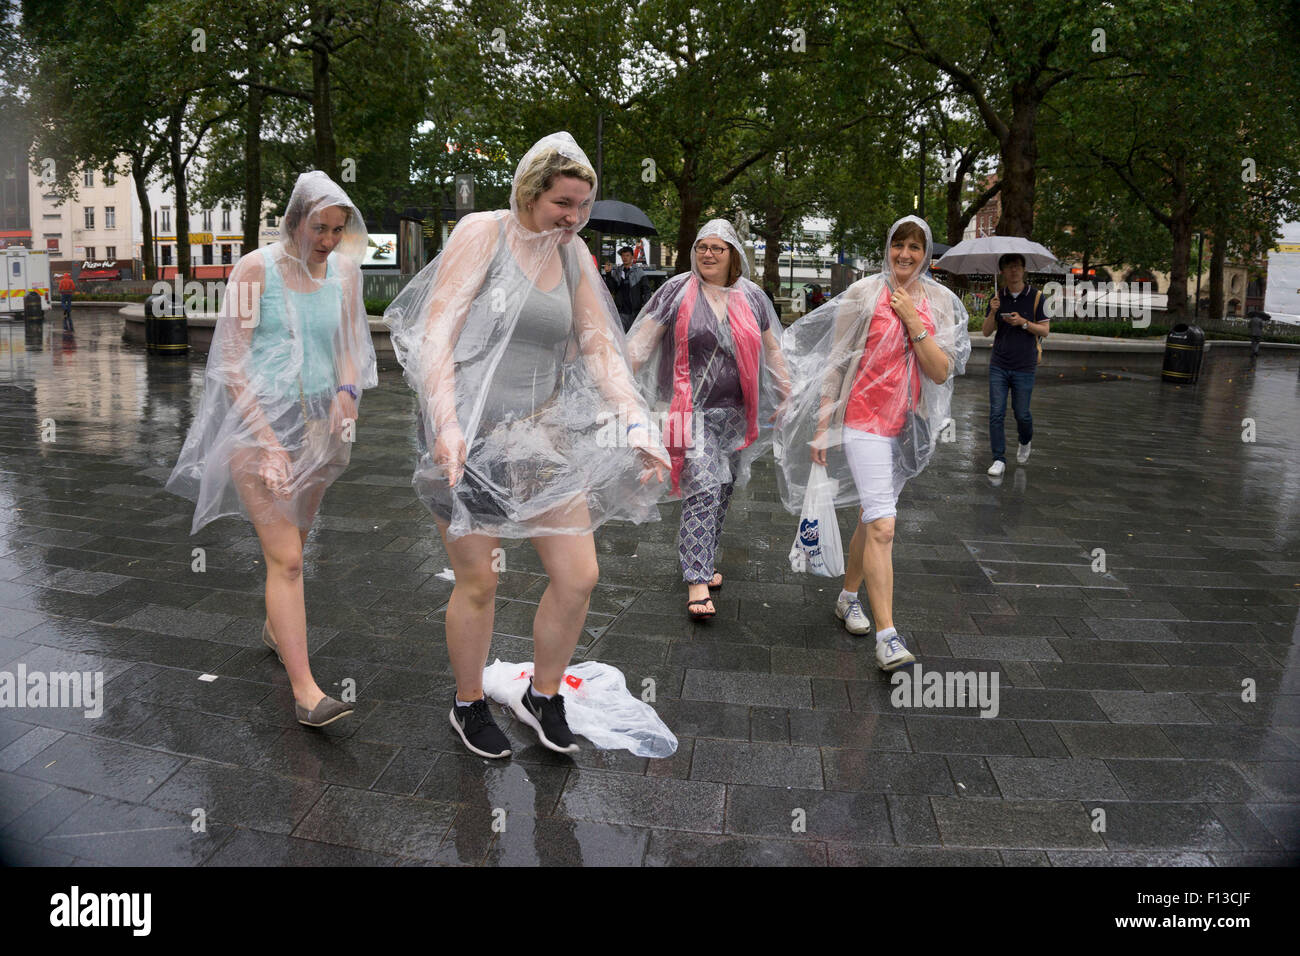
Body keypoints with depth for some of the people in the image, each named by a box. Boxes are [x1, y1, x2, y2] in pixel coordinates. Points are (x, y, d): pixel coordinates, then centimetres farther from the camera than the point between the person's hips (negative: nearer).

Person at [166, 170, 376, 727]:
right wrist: (268, 441, -19)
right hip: (255, 420, -5)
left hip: (314, 422, 5)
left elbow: (349, 347, 11)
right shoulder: (256, 270, -10)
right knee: (286, 558, -11)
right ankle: (305, 691, -10)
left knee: (293, 540, 19)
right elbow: (232, 364, -12)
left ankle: (275, 628, 45)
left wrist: (345, 392, -12)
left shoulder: (342, 272, 5)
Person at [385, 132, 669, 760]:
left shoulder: (574, 257, 9)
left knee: (579, 576, 2)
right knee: (478, 584, 5)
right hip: (466, 437, -5)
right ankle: (468, 707, 30)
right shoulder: (482, 232, -7)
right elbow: (436, 332, -15)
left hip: (539, 433, 5)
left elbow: (603, 348, 6)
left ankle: (542, 697, 26)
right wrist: (446, 422, -29)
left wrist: (639, 426, -8)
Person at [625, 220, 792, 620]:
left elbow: (772, 349, 18)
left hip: (735, 412, 5)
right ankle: (697, 581, -11)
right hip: (692, 408, -5)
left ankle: (702, 561, 29)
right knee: (703, 488, -14)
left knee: (723, 490, 11)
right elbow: (642, 340, -4)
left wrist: (788, 395, 16)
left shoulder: (751, 296, 11)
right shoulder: (677, 291, -1)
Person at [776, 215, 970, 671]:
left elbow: (941, 373, -3)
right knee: (882, 527, -13)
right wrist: (822, 425, -3)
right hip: (864, 420, -5)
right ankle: (887, 637, -11)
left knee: (872, 516, 18)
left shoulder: (940, 304, 5)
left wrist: (913, 321, -12)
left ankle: (848, 597, 38)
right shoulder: (863, 295, -5)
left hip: (908, 427, 5)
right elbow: (836, 362, -2)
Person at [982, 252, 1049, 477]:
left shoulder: (1036, 296, -1)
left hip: (1024, 367, -2)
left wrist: (1023, 322, -17)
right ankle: (999, 460, 3)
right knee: (996, 413, -4)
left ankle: (1025, 442, 36)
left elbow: (1044, 331, -1)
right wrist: (993, 313, -13)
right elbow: (986, 332, 5)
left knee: (1021, 413, 5)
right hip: (998, 365, 2)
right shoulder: (997, 297, 5)